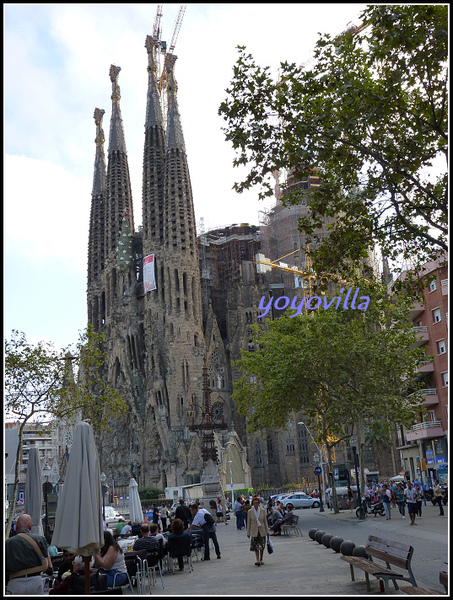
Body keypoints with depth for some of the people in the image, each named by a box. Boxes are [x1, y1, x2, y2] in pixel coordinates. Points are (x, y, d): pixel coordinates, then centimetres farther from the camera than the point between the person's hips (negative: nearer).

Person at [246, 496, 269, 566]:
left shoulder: (263, 510, -1)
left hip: (262, 531, 1)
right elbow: (248, 522, 2)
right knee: (255, 546, -9)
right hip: (254, 531, -1)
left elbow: (265, 521, 5)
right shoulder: (250, 511, -4)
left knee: (262, 546, 8)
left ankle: (261, 560, 22)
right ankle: (257, 561, -9)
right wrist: (248, 533, 3)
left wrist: (267, 531, 5)